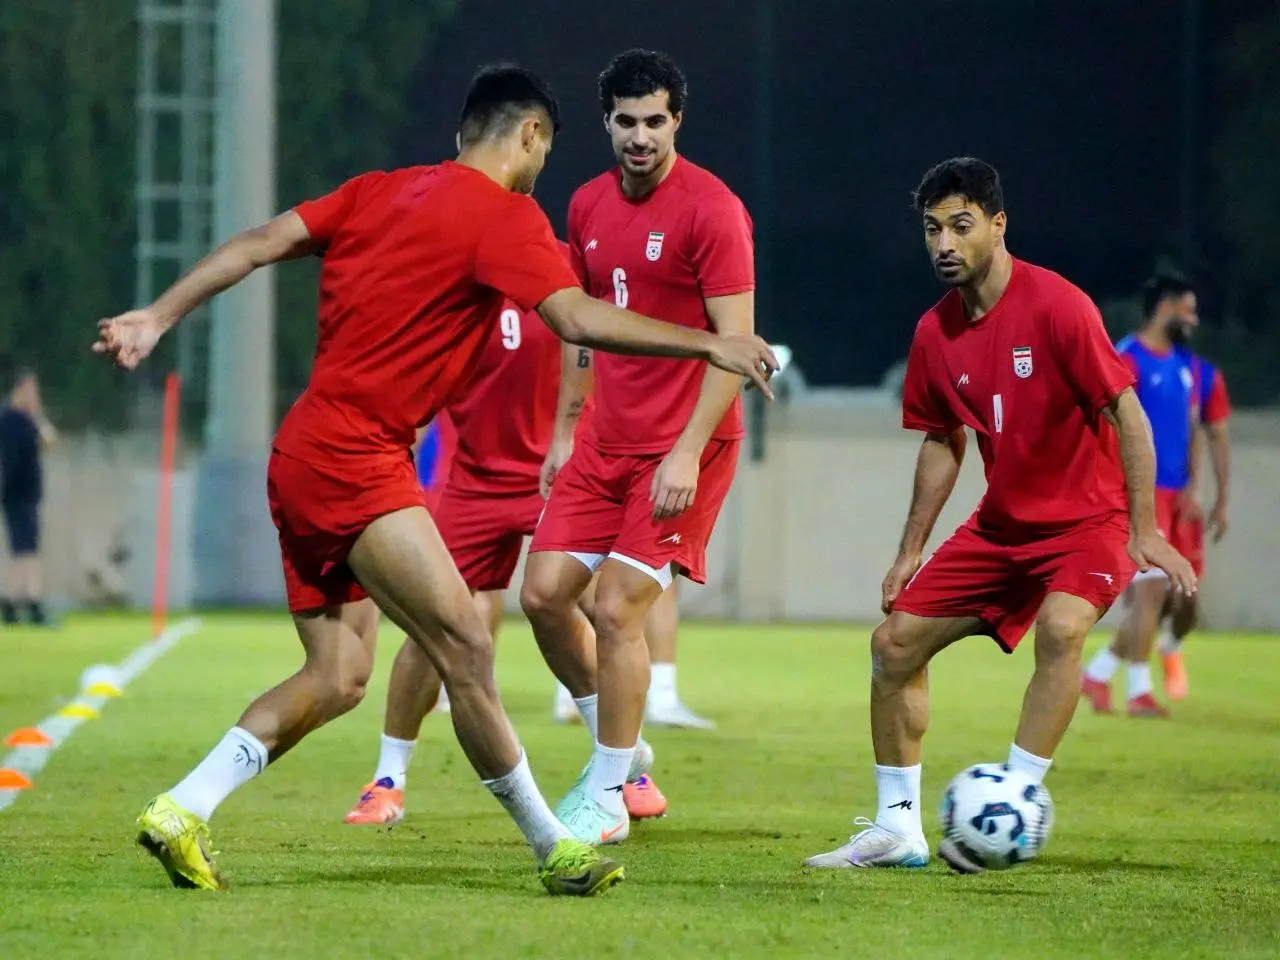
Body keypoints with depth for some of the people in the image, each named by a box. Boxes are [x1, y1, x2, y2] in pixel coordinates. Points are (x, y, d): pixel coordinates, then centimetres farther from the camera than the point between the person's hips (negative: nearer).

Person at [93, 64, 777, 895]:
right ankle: (555, 849, -12)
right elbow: (578, 319, -20)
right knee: (465, 648, -12)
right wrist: (709, 346, -17)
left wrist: (159, 317, 11)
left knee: (338, 679, 8)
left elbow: (260, 244, 10)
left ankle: (182, 812, 2)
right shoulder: (505, 216, -8)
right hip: (356, 460, -9)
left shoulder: (380, 192, 15)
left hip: (306, 456, 9)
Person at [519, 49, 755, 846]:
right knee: (545, 590, 0)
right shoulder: (589, 206, 9)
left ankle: (606, 802, 2)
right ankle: (616, 744, 22)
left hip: (683, 449, -7)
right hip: (607, 442, 7)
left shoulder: (710, 211, -13)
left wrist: (689, 452, -22)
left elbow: (736, 341, -16)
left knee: (618, 609, -11)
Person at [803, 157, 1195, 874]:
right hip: (1002, 521, 7)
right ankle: (898, 829, 13)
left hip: (1088, 519, -7)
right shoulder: (937, 332, 0)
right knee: (895, 642, 2)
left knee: (1062, 627, -34)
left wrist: (1145, 532, -22)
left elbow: (1127, 413, -18)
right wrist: (912, 552, 14)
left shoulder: (1057, 306, -19)